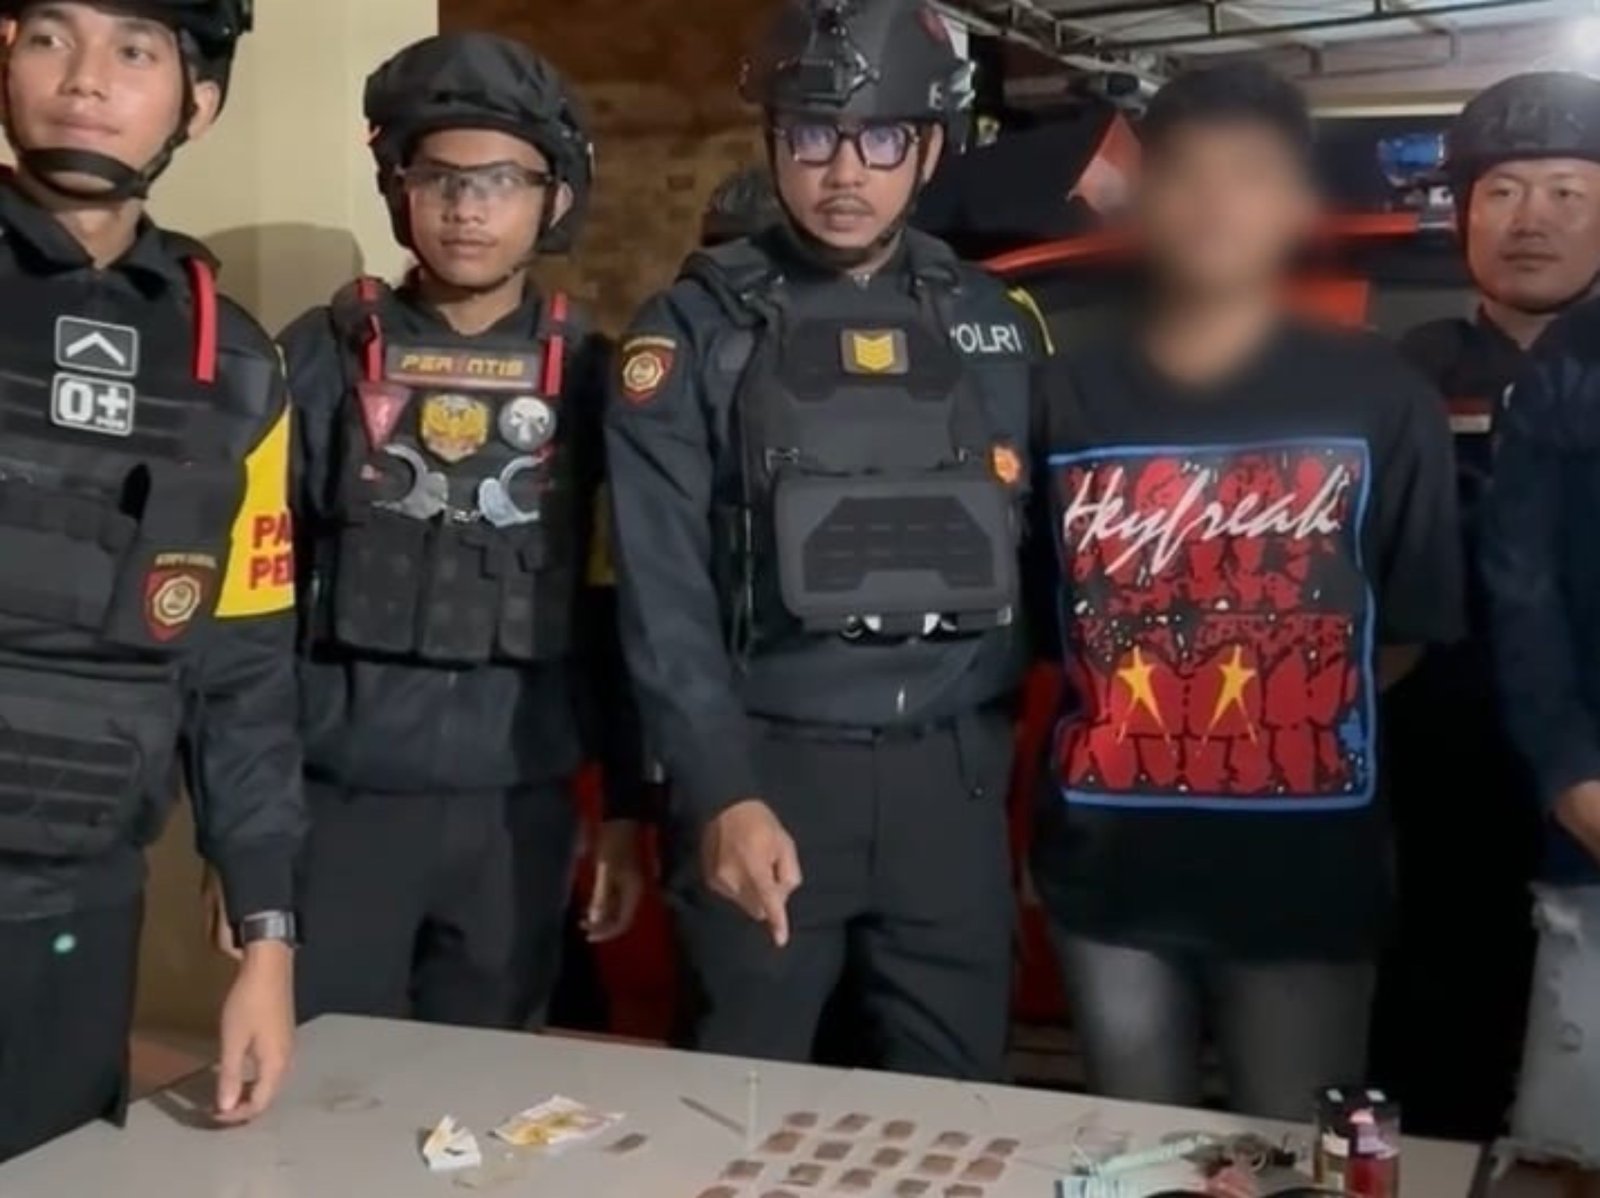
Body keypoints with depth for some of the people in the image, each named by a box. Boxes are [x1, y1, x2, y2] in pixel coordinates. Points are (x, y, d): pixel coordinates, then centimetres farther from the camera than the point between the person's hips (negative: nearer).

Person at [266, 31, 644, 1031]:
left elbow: (626, 610, 5)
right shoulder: (321, 357, 1)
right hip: (338, 797, 0)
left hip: (517, 807, 1)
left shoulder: (589, 375, 3)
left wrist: (631, 807, 4)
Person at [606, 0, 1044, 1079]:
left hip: (952, 773, 3)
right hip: (768, 765, -2)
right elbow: (664, 592, -6)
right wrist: (721, 791, -16)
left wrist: (1041, 759, 6)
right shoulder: (696, 332, -1)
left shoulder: (997, 325, 9)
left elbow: (1036, 550, 11)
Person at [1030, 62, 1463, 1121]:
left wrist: (1294, 719, 1)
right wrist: (1128, 717, 2)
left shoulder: (1379, 399, -4)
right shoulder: (1066, 400, 1)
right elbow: (1030, 612, 8)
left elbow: (1411, 626, 2)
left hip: (1305, 873, -2)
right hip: (1110, 867, 2)